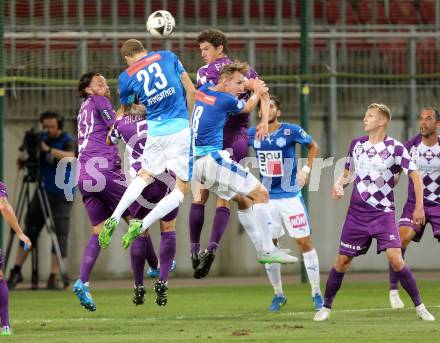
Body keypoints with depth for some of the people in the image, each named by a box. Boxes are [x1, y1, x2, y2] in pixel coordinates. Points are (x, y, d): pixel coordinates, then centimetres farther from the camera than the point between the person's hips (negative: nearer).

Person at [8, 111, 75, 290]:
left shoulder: (67, 140, -7)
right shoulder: (42, 138, 7)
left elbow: (70, 157, -26)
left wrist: (48, 149, -35)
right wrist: (24, 159, -14)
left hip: (61, 196, -4)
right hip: (43, 192, 4)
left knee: (59, 233, -8)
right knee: (29, 228, 0)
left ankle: (54, 277, -5)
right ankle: (16, 271, 5)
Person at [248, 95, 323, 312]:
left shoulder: (291, 131, -8)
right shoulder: (252, 135, 1)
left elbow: (313, 146, 7)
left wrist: (306, 169, -4)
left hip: (291, 196, -3)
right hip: (267, 197, 3)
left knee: (304, 242, -3)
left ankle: (316, 293, 5)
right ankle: (278, 294, 17)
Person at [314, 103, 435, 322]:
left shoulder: (394, 147, -7)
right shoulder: (356, 144, 8)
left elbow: (415, 176, -7)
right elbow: (348, 172, 21)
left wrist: (419, 207, -16)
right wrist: (339, 184, -1)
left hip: (383, 213, -4)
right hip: (357, 212, 4)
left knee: (395, 258, -17)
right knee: (342, 260, 3)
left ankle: (420, 307, -6)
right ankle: (326, 307, 17)